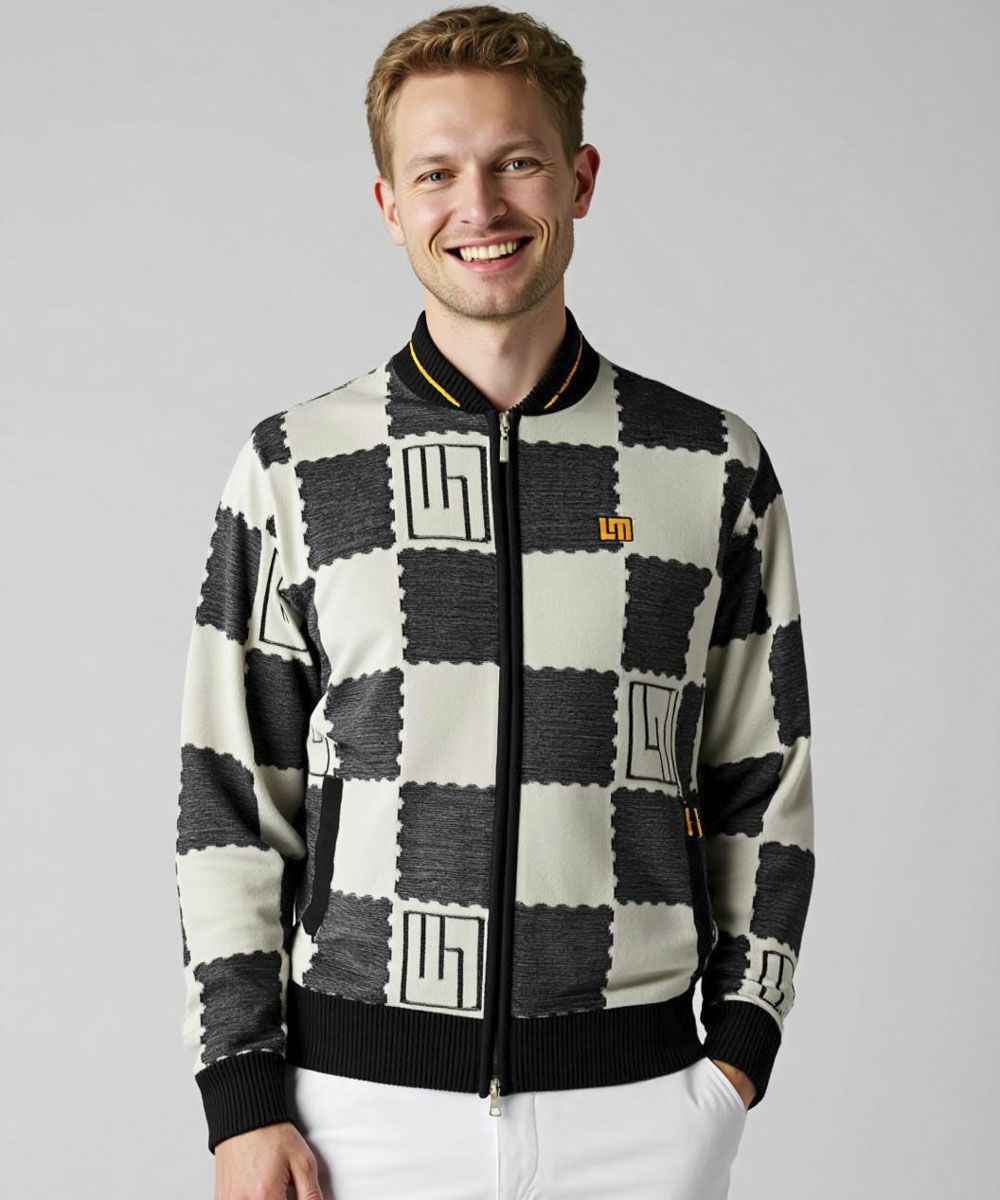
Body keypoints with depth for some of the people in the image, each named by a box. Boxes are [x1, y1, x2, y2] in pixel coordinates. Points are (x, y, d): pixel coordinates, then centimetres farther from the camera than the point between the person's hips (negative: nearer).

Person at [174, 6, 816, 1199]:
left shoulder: (715, 467, 2)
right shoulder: (291, 471, 1)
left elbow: (763, 785, 8)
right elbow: (229, 802, 2)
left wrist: (739, 1046, 2)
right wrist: (245, 1101, -2)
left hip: (637, 1102, 0)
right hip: (364, 1099, 0)